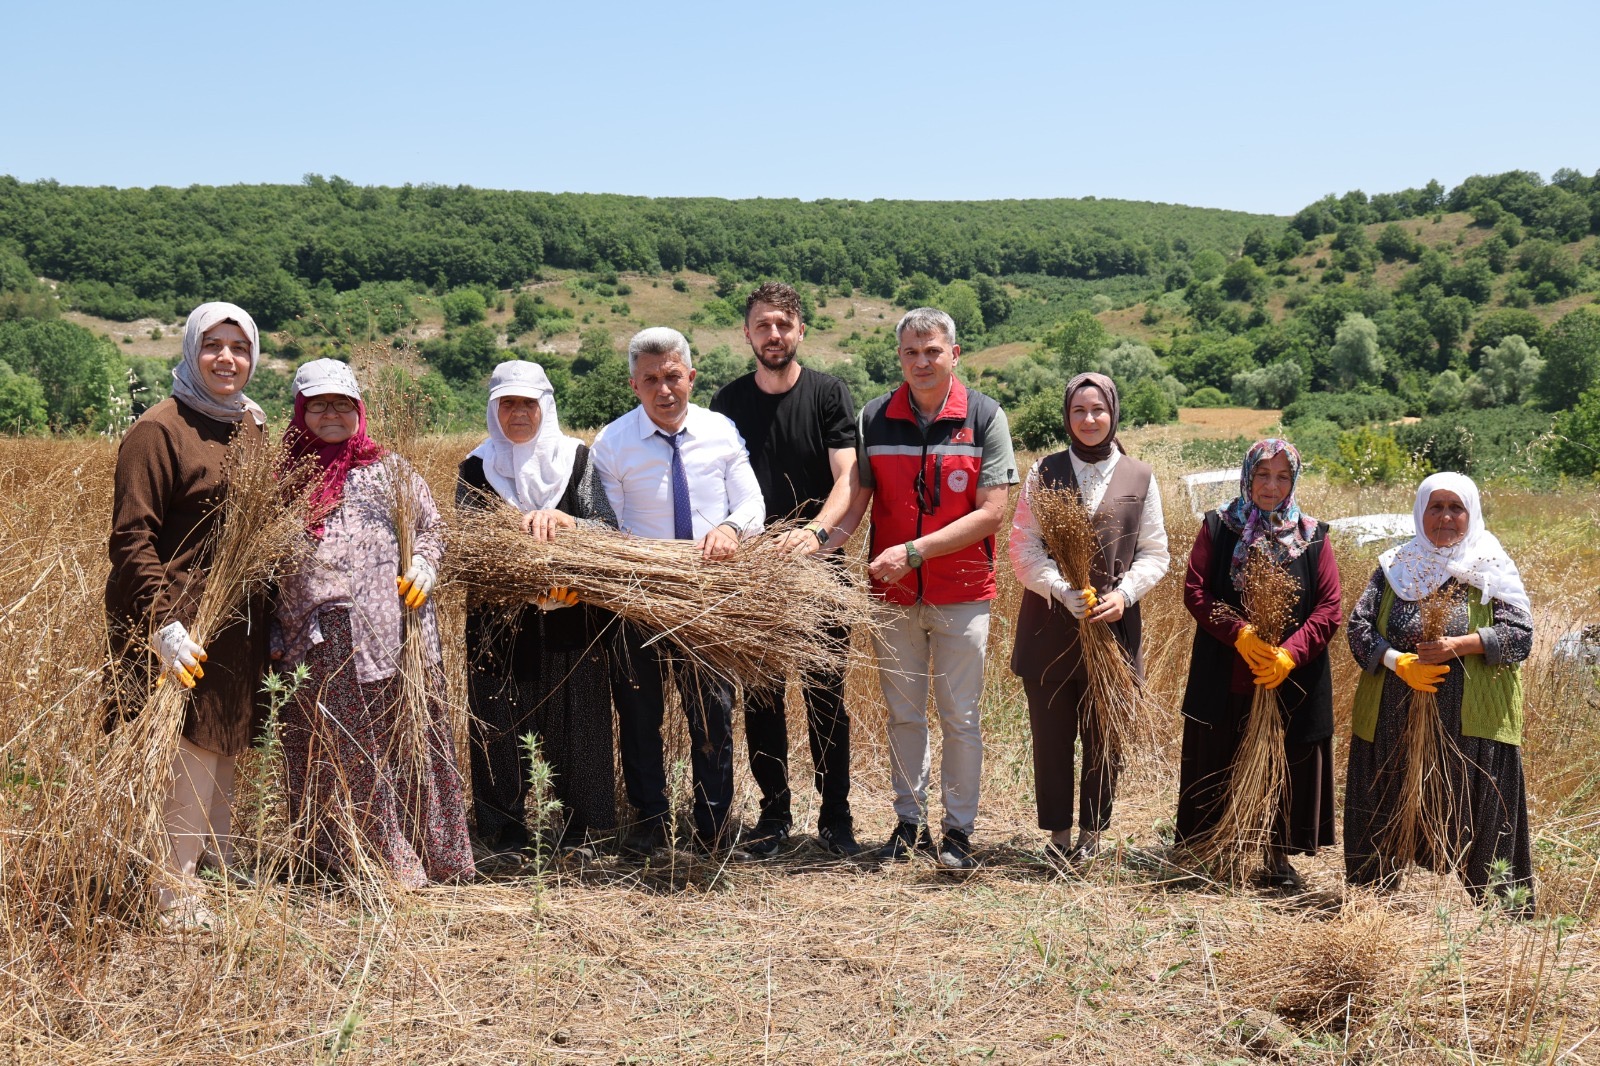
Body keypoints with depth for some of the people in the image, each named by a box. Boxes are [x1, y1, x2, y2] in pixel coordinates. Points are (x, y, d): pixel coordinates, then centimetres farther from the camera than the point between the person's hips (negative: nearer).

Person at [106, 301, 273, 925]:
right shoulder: (160, 430, -9)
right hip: (181, 624, -7)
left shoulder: (251, 429, 13)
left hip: (240, 626, 7)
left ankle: (220, 872, 26)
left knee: (225, 753, 13)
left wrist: (273, 624, 16)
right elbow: (131, 537, -13)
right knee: (191, 754, -6)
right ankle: (174, 894, 7)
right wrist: (162, 625, -21)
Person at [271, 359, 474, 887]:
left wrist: (421, 569, -7)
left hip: (384, 636, -2)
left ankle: (400, 858, 14)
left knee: (394, 745, 2)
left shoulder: (388, 469, 8)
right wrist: (274, 632, 10)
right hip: (312, 646, 2)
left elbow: (430, 528, 13)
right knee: (323, 756, 6)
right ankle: (340, 859, 18)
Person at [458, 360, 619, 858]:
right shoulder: (476, 469, 5)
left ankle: (574, 826, 13)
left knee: (572, 718, 2)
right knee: (503, 720, 2)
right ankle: (505, 827, 14)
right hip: (499, 622, 0)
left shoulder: (579, 460, 4)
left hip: (571, 622, 0)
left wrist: (564, 523, -25)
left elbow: (610, 529, -6)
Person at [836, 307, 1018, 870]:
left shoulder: (985, 417, -6)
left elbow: (990, 512, -12)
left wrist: (914, 551, -19)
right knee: (903, 715, 11)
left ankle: (958, 830, 16)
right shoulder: (873, 419, 1)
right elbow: (855, 502, -2)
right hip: (892, 593, 2)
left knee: (960, 718, 5)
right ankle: (909, 823, 23)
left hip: (962, 595, -2)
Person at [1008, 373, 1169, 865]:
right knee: (1051, 733, 4)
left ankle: (1091, 833, 19)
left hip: (1114, 626, 1)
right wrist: (1065, 592, -15)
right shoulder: (1045, 472, 4)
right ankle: (1058, 833, 17)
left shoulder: (1140, 478, 7)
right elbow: (1023, 548, -1)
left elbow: (1154, 554, 7)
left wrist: (1124, 593, -11)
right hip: (1049, 625, 0)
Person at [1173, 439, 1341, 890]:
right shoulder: (1218, 527, 3)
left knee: (1285, 767, 5)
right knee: (1221, 764, 6)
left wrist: (1289, 654, -17)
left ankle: (1279, 857, 18)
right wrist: (1241, 635, -18)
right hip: (1225, 677, 0)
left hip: (1292, 680, 0)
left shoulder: (1312, 536, 3)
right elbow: (1195, 591, -5)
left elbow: (1329, 609, -2)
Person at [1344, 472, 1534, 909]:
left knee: (1477, 815, -2)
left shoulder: (1492, 569, 4)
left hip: (1471, 721, -2)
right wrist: (1398, 662, -14)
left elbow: (1520, 633, -4)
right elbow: (1359, 626, 3)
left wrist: (1460, 645, -18)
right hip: (1394, 720, 2)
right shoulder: (1395, 567, 9)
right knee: (1386, 807, 8)